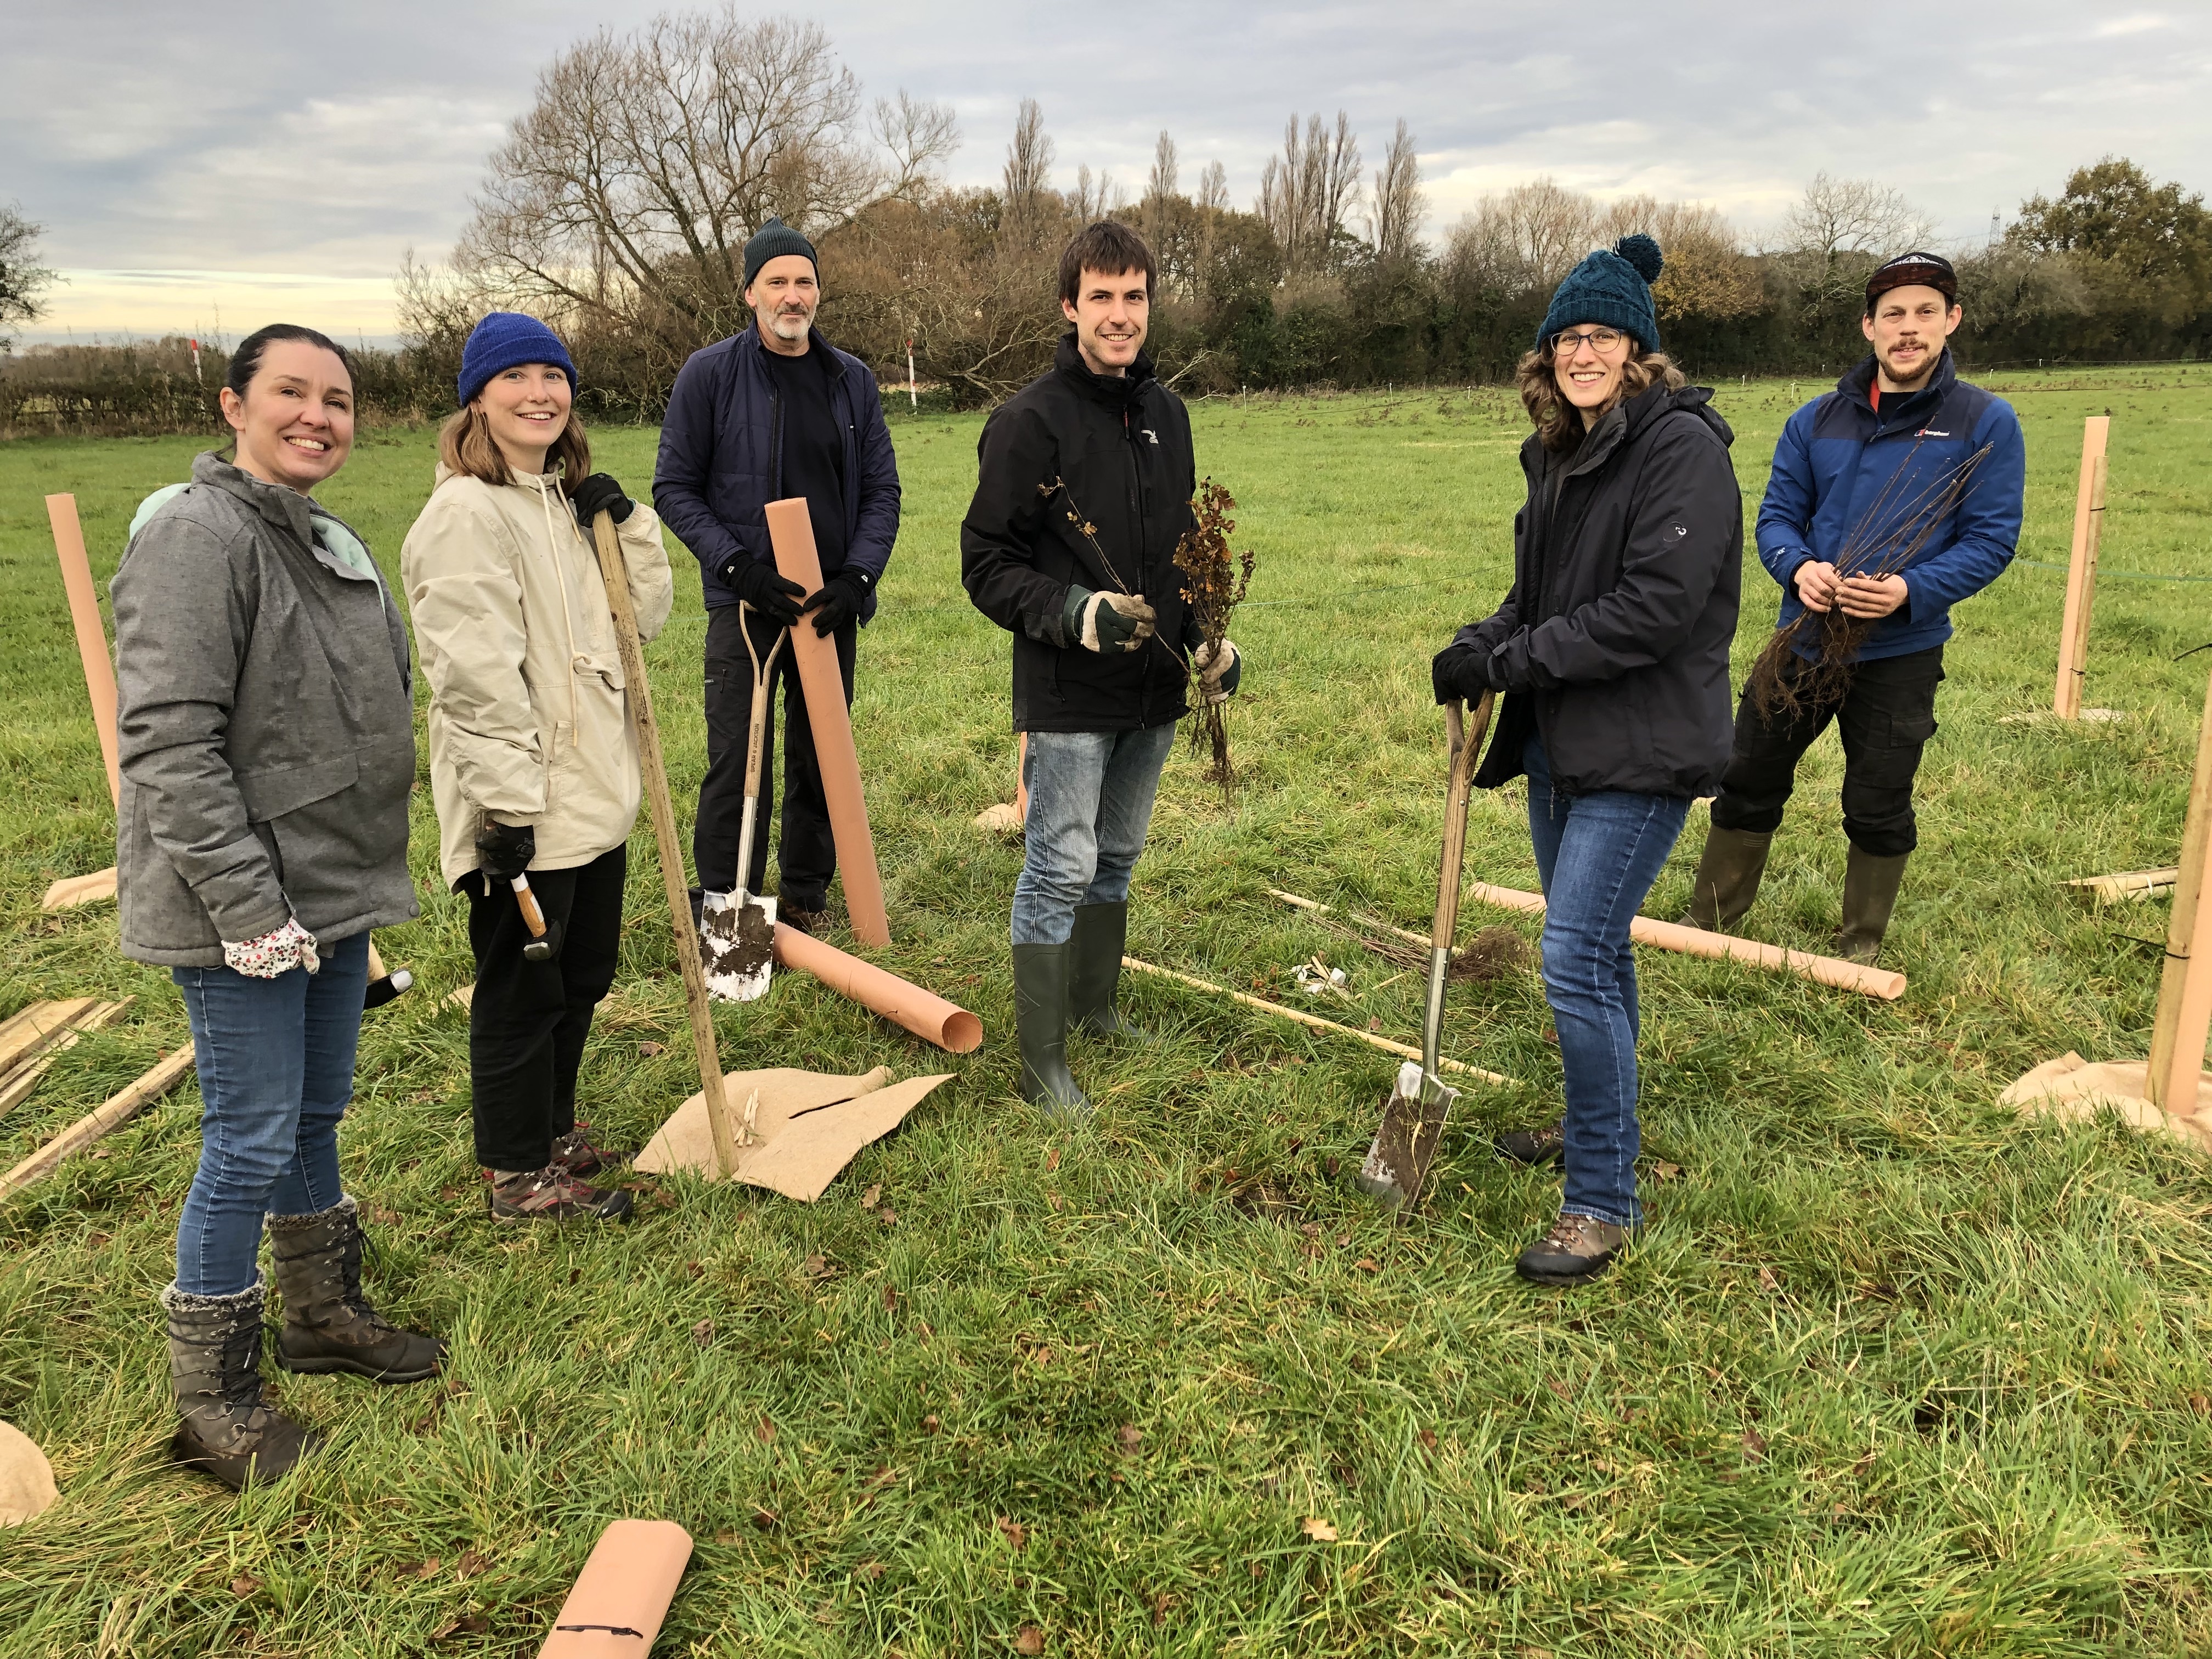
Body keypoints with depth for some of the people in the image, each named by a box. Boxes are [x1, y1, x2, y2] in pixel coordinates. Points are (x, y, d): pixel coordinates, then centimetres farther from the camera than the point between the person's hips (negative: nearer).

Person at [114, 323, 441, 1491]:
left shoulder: (331, 541, 12)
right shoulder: (198, 537, -16)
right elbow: (167, 742, -21)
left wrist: (370, 864, 20)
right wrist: (248, 904, -23)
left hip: (334, 891, 8)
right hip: (243, 912, -8)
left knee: (317, 1113, 20)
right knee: (252, 1142, 0)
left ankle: (325, 1312, 39)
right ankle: (212, 1402, 16)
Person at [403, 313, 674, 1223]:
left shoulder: (567, 500, 12)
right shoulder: (466, 512, -15)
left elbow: (647, 615, 13)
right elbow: (475, 674, -20)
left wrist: (629, 524, -1)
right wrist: (506, 805, -22)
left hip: (593, 793, 9)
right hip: (525, 808, -9)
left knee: (583, 973, 21)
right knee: (522, 988, 6)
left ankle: (551, 1128, 40)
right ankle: (518, 1173, 23)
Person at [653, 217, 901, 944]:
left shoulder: (853, 381, 7)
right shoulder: (710, 373, -2)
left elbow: (881, 490, 7)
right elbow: (674, 488, -2)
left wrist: (857, 576, -9)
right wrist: (737, 566, -14)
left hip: (831, 606, 3)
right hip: (744, 603, -3)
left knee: (821, 758, 11)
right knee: (738, 764, -4)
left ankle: (806, 891, 26)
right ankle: (725, 907, 8)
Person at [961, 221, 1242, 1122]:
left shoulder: (1167, 413, 9)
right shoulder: (1029, 421, -12)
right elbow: (987, 566, -12)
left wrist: (1210, 639, 9)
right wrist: (1075, 614, -25)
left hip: (1154, 689, 7)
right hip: (1068, 696, -7)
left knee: (1115, 860, 18)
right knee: (1061, 872, -2)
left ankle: (1096, 1006, 36)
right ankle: (1041, 1063, 9)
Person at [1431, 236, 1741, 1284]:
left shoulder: (1681, 447, -15)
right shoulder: (1558, 449, 11)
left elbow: (1654, 608, -23)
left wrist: (1510, 661, -20)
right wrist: (1483, 646, -4)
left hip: (1641, 749, -9)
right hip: (1557, 740, 9)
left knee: (1577, 962, -12)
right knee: (1590, 948, 21)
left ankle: (1604, 1201, 2)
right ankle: (1597, 1124, 40)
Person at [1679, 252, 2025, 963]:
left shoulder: (1985, 422, -6)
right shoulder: (1816, 420, 2)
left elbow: (1991, 539, -9)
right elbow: (1777, 516, 3)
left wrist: (1911, 591, -25)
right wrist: (1798, 567, -19)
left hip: (1901, 652, -3)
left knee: (1878, 809, 10)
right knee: (1748, 783, 11)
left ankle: (1861, 946, 29)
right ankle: (1709, 918, 28)